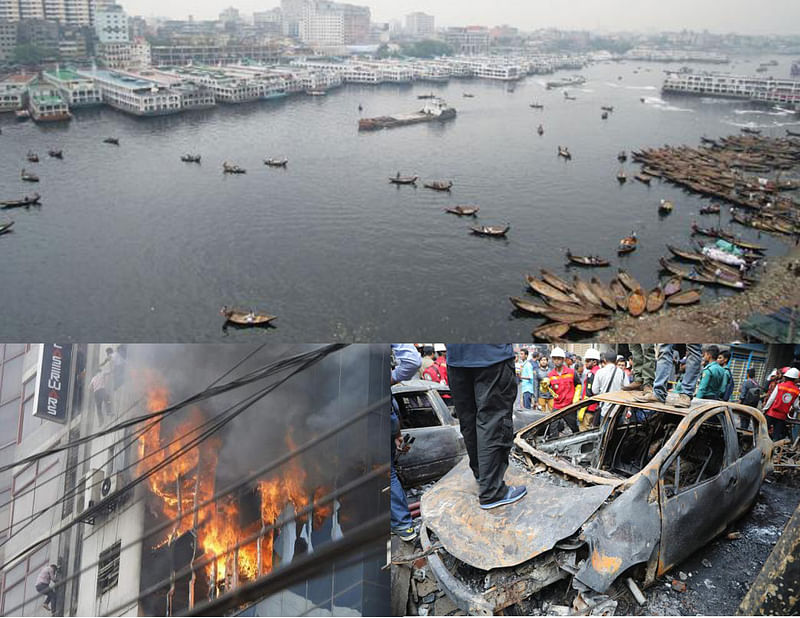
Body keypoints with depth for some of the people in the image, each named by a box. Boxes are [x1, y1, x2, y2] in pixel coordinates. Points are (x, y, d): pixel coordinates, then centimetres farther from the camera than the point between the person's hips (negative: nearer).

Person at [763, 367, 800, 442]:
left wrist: (765, 409, 4)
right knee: (777, 436, 6)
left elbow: (771, 399, -4)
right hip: (782, 416, 1)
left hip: (772, 413, -1)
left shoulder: (779, 386, -6)